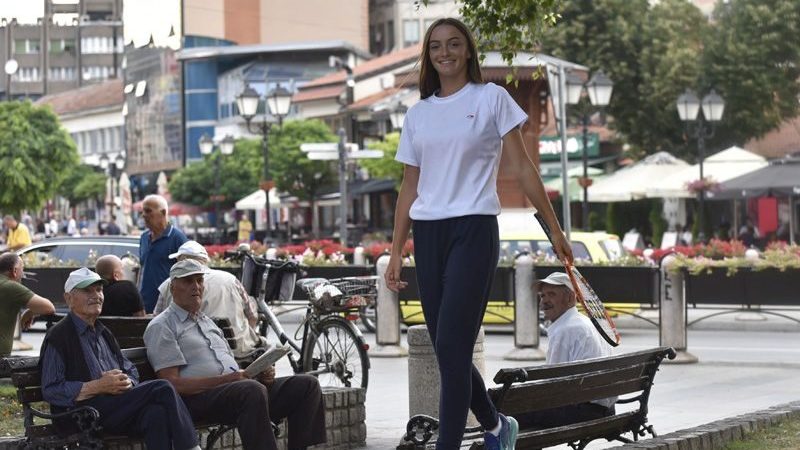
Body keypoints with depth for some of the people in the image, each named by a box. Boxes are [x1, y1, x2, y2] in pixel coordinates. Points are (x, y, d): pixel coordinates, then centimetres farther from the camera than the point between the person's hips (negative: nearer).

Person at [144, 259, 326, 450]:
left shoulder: (207, 322, 29)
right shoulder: (162, 327, 3)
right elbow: (173, 383, -9)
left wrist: (261, 373, 4)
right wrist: (225, 380, -17)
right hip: (198, 397, -8)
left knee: (307, 384, -7)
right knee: (252, 390, -38)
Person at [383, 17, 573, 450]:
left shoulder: (491, 98, 3)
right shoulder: (418, 113, 14)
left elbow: (520, 168, 2)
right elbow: (410, 188, 16)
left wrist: (555, 229, 1)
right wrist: (396, 253, 11)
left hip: (473, 228, -5)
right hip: (427, 234, 5)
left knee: (451, 346, -14)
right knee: (448, 349, 7)